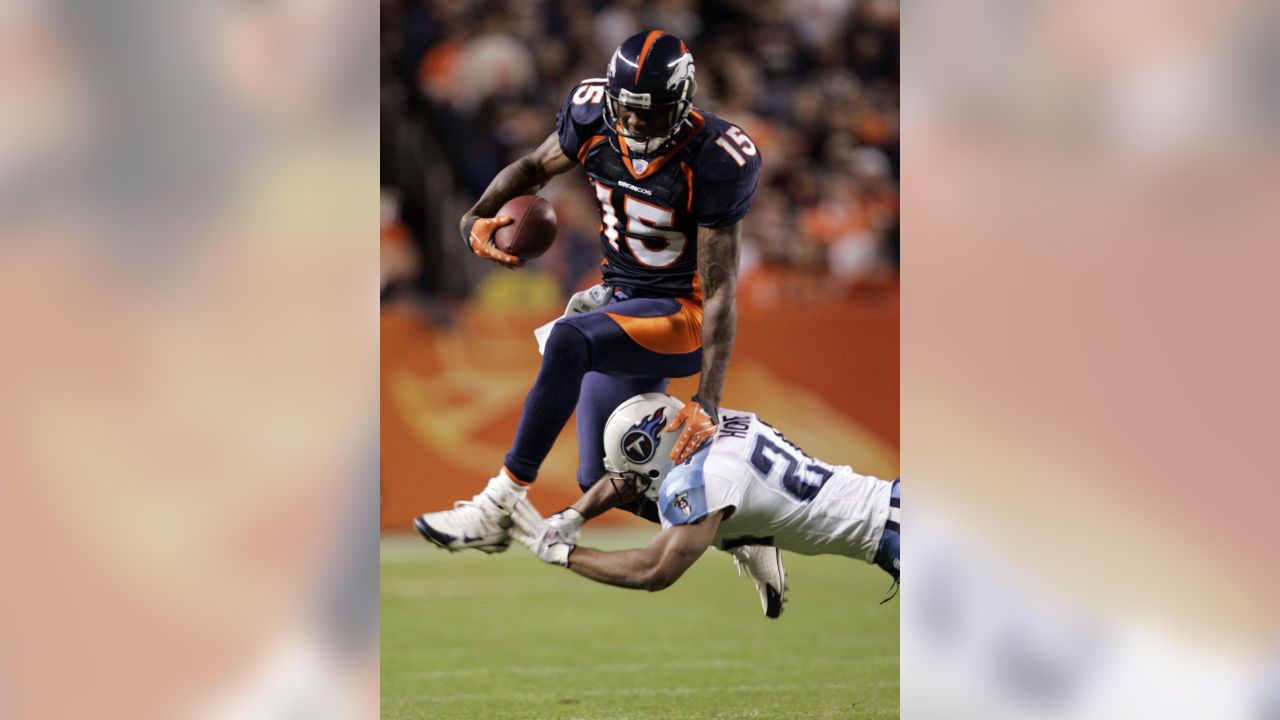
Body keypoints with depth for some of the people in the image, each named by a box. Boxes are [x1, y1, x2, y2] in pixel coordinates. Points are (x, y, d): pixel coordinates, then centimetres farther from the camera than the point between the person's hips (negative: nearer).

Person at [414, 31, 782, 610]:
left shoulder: (713, 159, -25)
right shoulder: (595, 117, -10)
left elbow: (720, 291, -23)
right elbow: (535, 167, 10)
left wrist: (706, 403, -28)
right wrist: (478, 216, -11)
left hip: (682, 316, -8)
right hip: (624, 302, 8)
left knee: (569, 340, -35)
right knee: (602, 481, 7)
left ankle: (499, 508, -31)